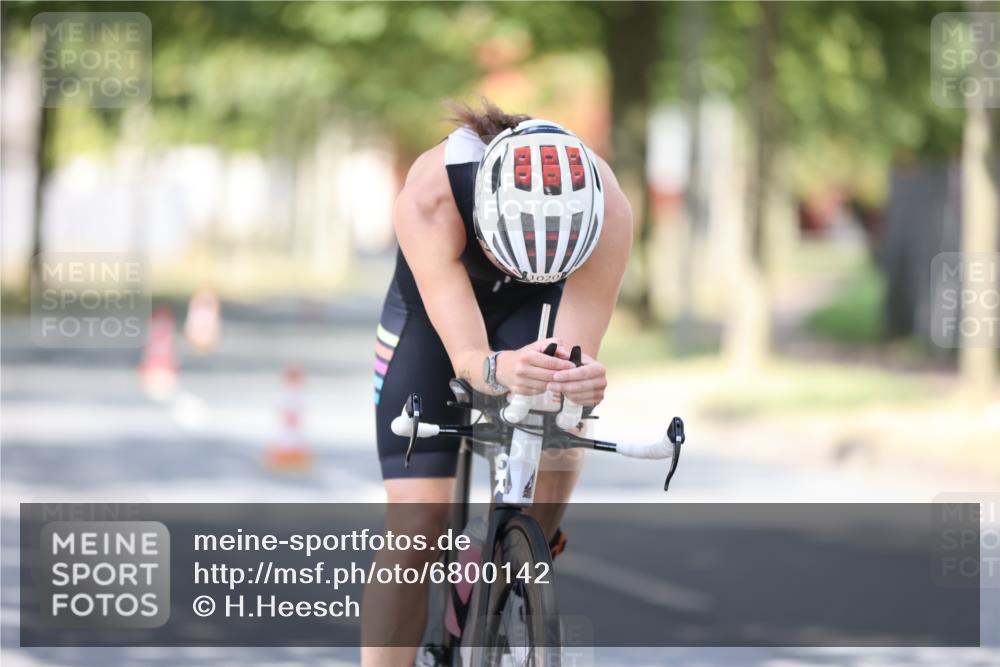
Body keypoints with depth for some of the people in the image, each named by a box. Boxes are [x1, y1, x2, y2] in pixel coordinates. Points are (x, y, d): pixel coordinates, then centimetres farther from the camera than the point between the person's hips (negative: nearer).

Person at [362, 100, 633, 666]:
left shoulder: (607, 209, -37)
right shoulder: (430, 196, -41)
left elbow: (579, 349, -38)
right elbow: (463, 353, -45)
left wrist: (582, 379, -62)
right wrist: (498, 369, -68)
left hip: (536, 313, 1)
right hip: (434, 312, -1)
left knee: (559, 447, -28)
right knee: (418, 525, -13)